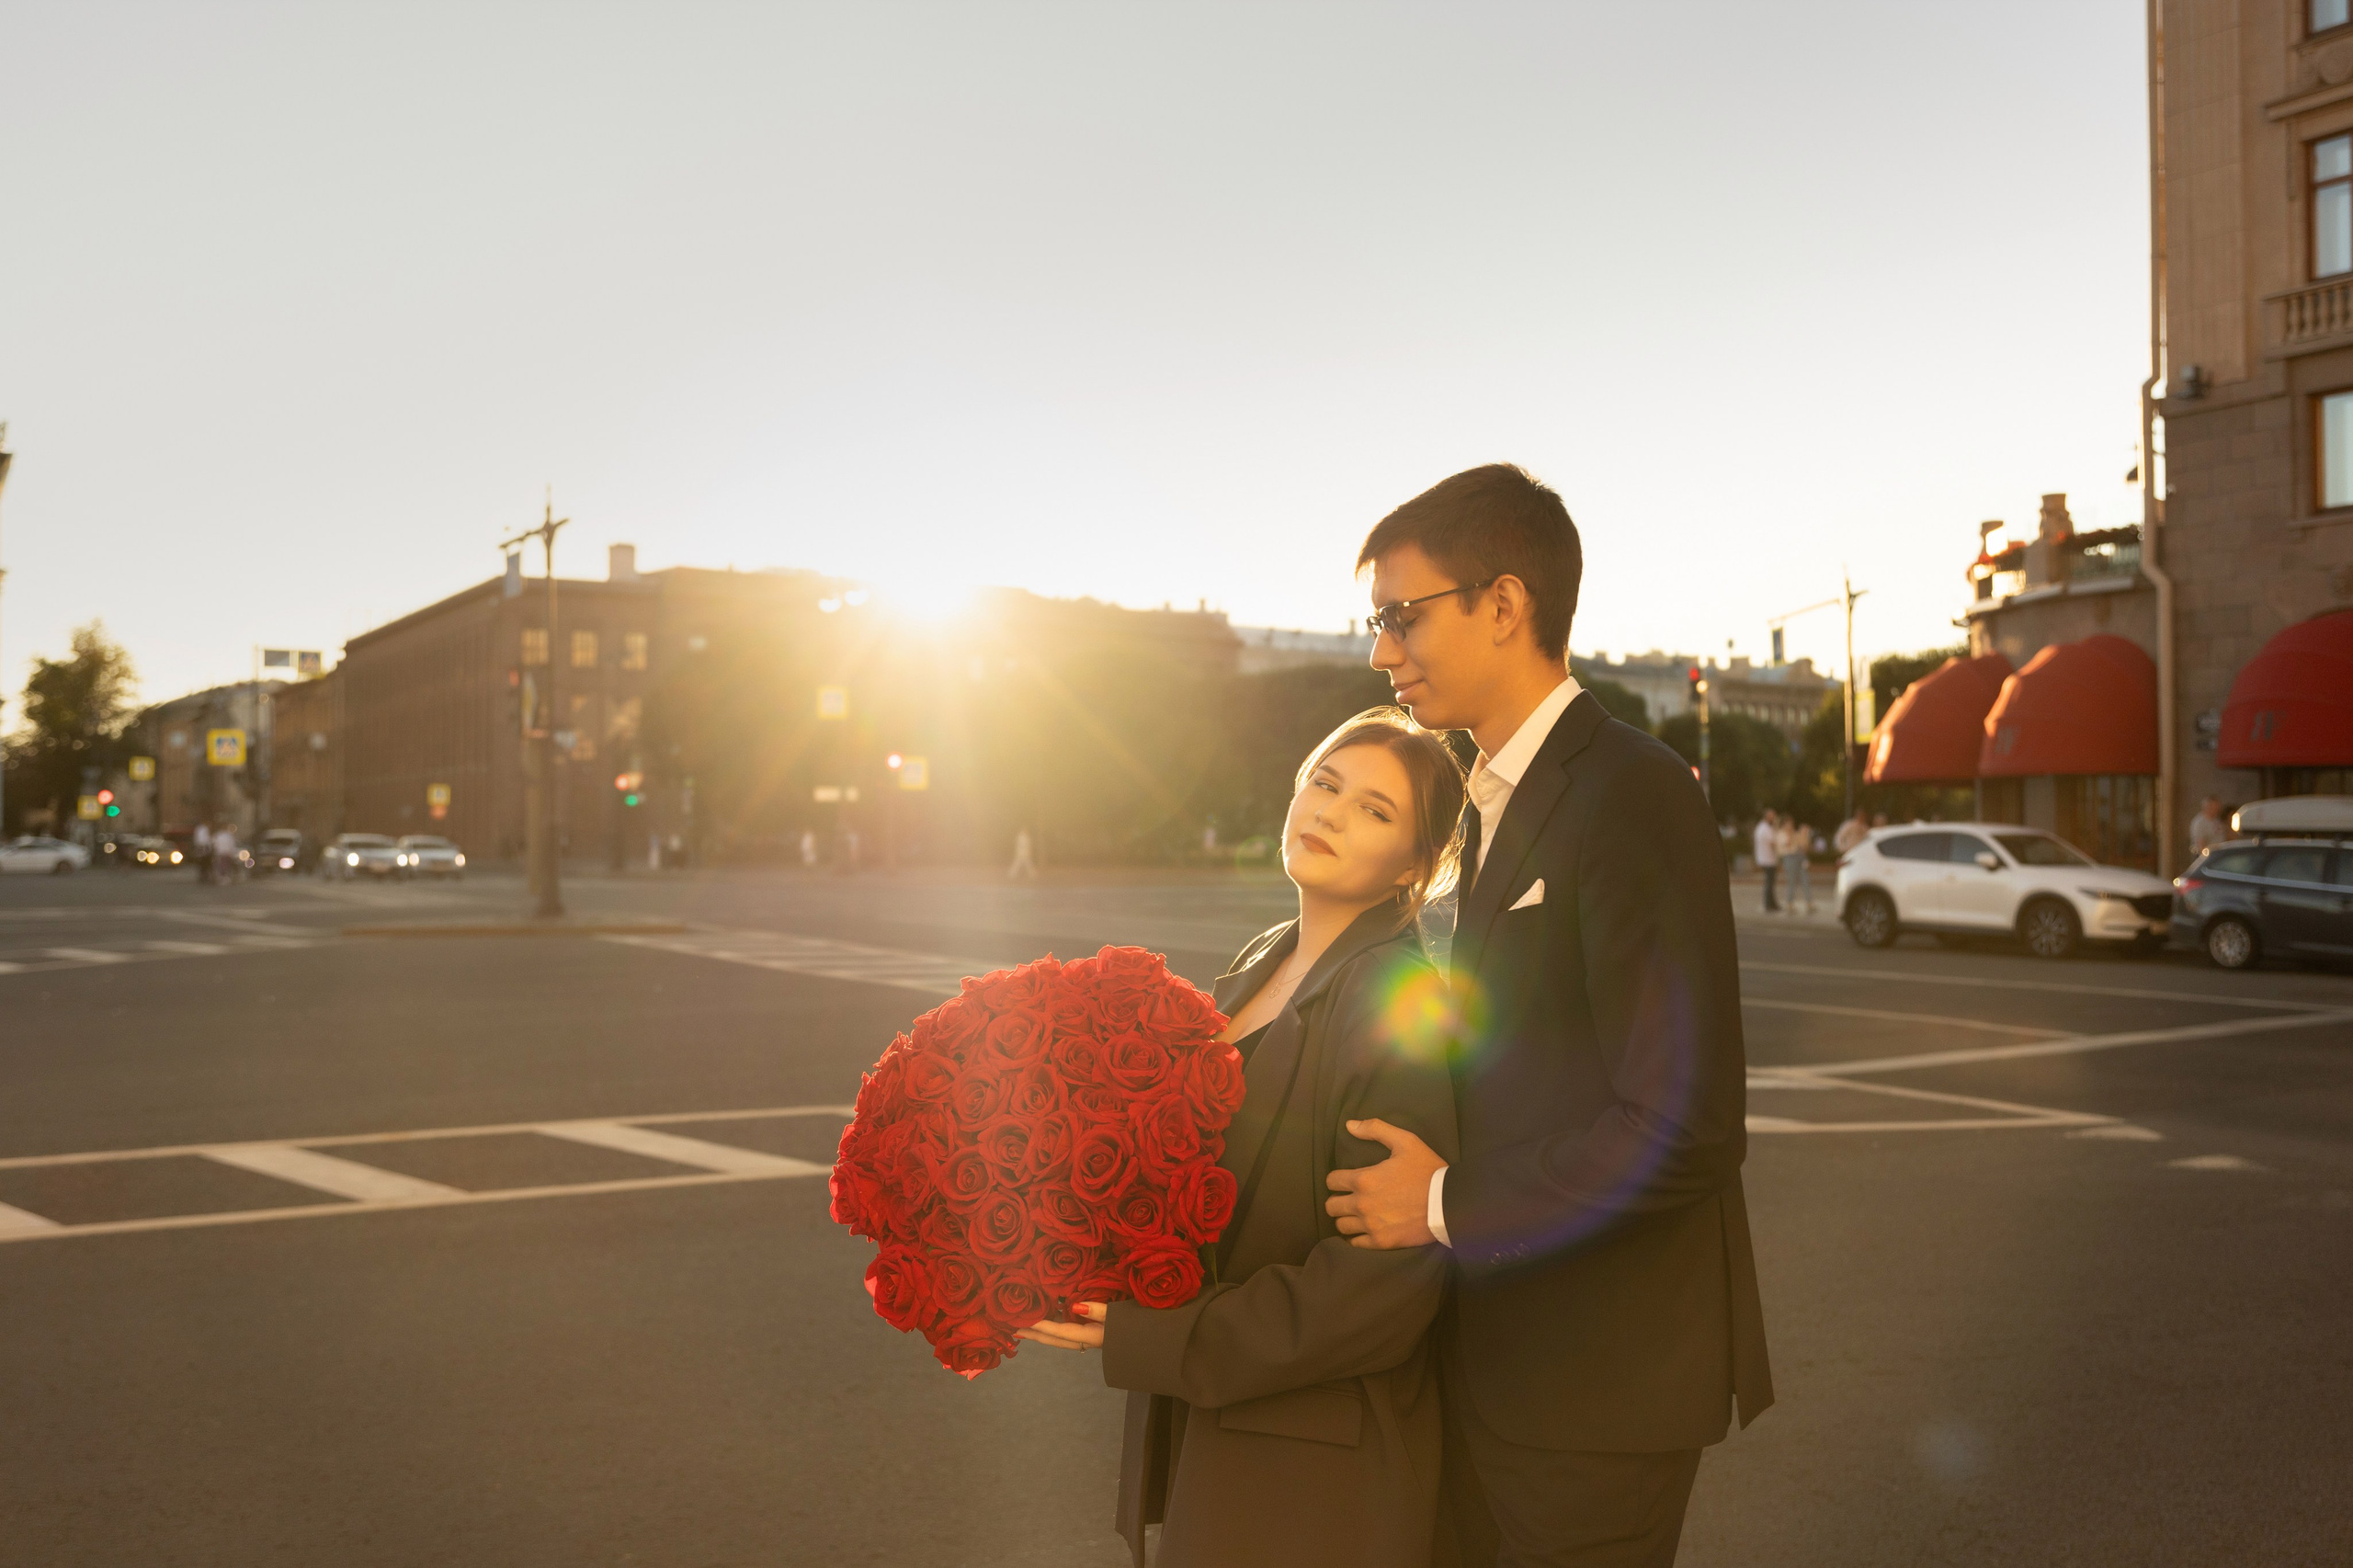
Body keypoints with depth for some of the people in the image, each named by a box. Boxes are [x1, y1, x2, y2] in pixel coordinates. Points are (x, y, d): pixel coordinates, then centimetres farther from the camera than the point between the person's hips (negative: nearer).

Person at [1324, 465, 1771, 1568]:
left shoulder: (1634, 797, -19)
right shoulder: (1495, 808, 12)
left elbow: (1684, 1133, -25)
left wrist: (1448, 1206, -17)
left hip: (1596, 1386, -9)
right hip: (1496, 1356, 9)